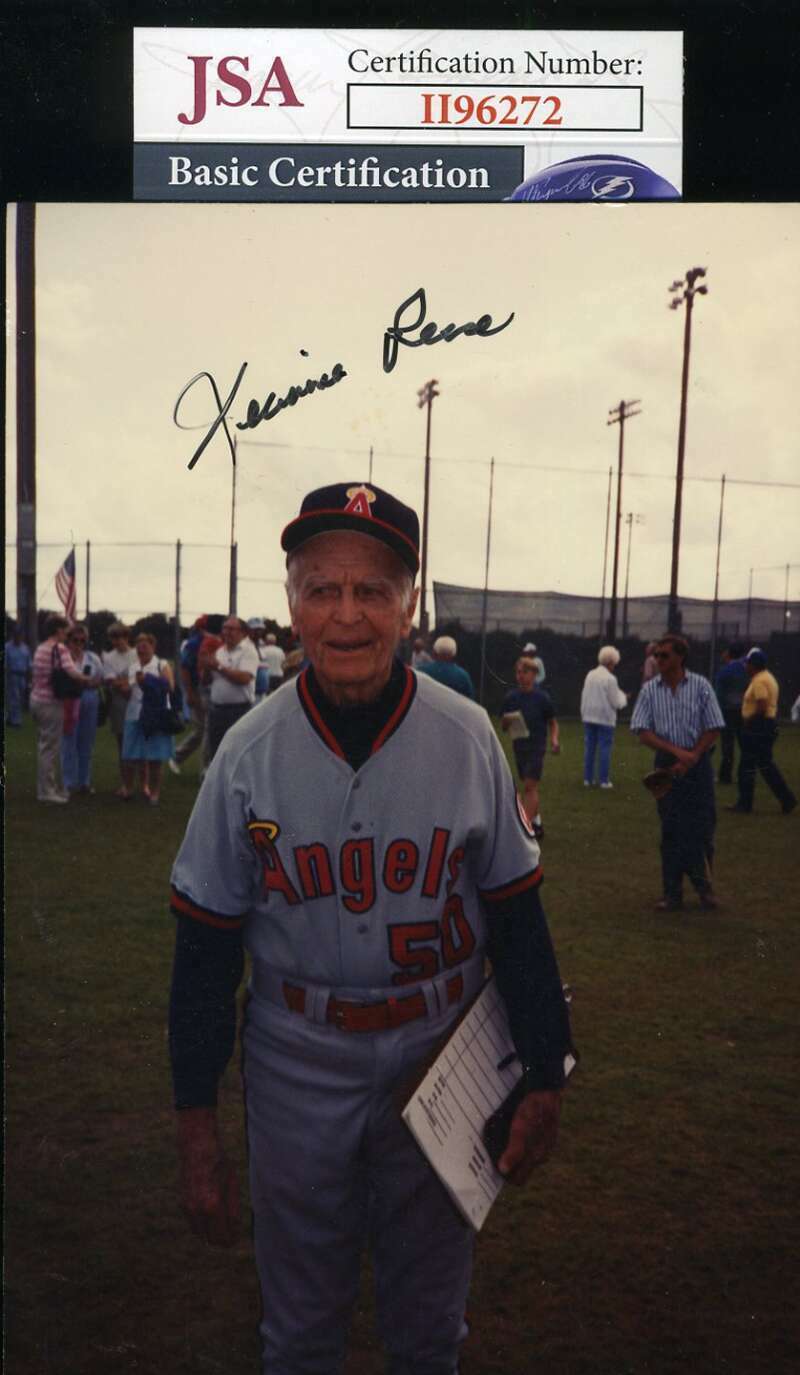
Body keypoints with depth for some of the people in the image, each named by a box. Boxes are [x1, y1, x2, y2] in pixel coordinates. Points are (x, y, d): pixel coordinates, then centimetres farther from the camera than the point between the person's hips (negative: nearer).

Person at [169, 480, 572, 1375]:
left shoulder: (467, 738, -10)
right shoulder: (249, 751, -10)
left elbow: (515, 919, -2)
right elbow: (205, 947, -4)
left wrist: (544, 1080, -2)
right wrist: (196, 1128, -3)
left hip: (442, 1053, 0)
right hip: (298, 1061, 0)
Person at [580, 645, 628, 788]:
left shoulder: (590, 674, 3)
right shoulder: (610, 679, -14)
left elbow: (584, 696, 9)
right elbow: (616, 703, -9)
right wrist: (622, 697, 10)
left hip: (588, 717, 5)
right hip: (605, 718, -5)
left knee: (589, 747, 11)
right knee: (605, 748, 2)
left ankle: (587, 778, 15)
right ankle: (604, 780, 4)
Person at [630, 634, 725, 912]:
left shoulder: (700, 686, -4)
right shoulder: (650, 690, 0)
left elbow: (713, 729, -2)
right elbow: (643, 732, -4)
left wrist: (691, 758, -12)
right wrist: (677, 751, -15)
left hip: (698, 764, -1)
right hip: (667, 764, 1)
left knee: (702, 829, 2)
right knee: (671, 831, 5)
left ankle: (704, 886, 22)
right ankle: (672, 894, 14)